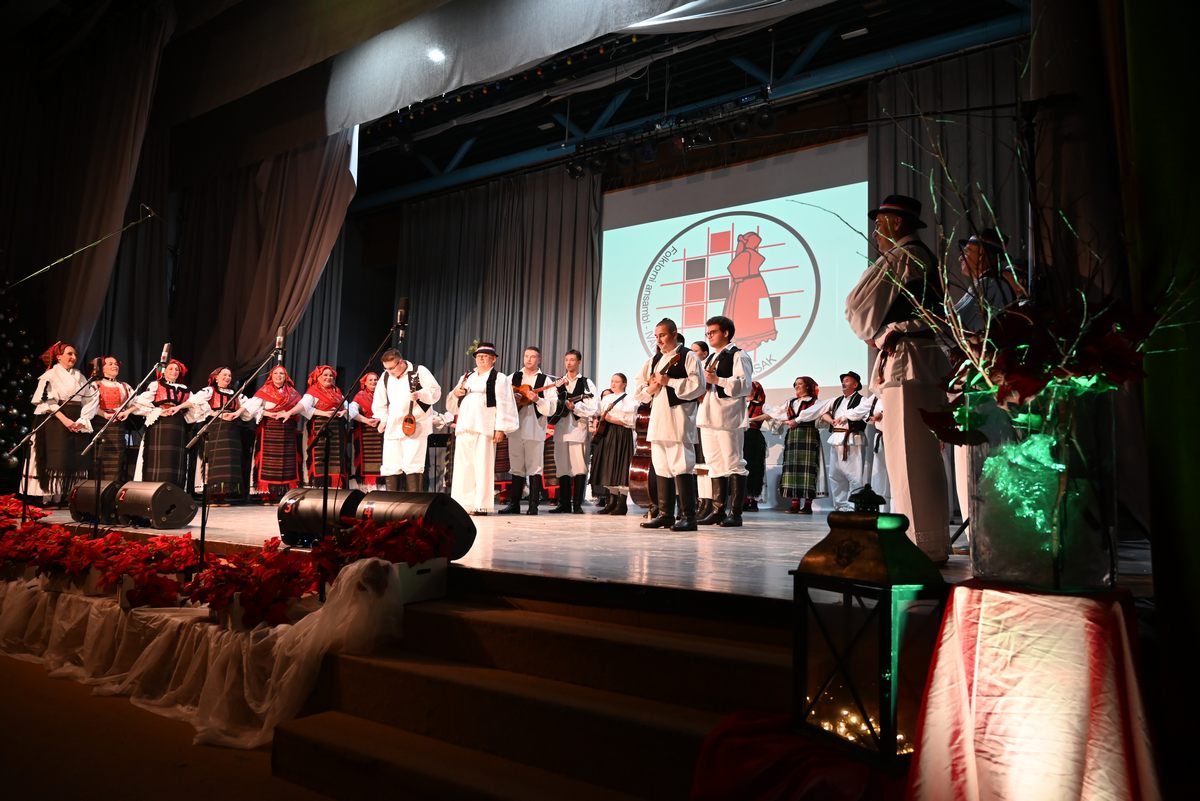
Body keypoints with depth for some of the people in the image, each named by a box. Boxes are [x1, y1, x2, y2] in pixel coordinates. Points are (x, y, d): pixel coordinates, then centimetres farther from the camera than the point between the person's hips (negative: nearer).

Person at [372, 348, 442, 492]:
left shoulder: (419, 371, -3)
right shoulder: (385, 377, 12)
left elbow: (436, 392, -5)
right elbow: (379, 403, 24)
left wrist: (420, 394, -22)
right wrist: (383, 419, 15)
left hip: (415, 426, -5)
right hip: (392, 428, 6)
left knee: (412, 467, -11)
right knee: (389, 468, 5)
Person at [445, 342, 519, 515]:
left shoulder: (499, 378, 5)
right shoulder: (466, 377, 23)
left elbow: (504, 405, -4)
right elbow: (451, 405, 25)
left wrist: (500, 428, -14)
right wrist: (455, 393, 3)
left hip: (485, 428, -6)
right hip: (464, 427, 6)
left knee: (483, 466, -8)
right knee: (462, 466, 3)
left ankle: (481, 505, -5)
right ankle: (462, 504, 8)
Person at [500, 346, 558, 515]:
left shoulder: (545, 380, 3)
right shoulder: (513, 378, 14)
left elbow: (551, 407, -5)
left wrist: (537, 399, -20)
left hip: (535, 429, -3)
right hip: (515, 428, 4)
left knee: (534, 467, -1)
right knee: (516, 467, 9)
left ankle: (533, 505, 3)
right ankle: (514, 503, 15)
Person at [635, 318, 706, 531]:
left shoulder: (688, 356, -1)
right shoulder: (653, 360, 19)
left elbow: (697, 386, -14)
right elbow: (638, 391, 19)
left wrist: (669, 381, -14)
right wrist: (650, 389, -2)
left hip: (679, 419, -7)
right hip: (658, 419, 7)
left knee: (681, 466, -11)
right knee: (661, 467, 9)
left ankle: (688, 516, -7)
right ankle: (665, 514, 16)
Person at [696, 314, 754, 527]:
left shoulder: (738, 356, -3)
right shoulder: (710, 358, 23)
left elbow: (744, 385, -15)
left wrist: (717, 380, -19)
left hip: (728, 418, -8)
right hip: (708, 418, 8)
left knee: (733, 465, -5)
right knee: (715, 465, 10)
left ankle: (735, 513, -2)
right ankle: (718, 511, 15)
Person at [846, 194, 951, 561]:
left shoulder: (900, 256, -7)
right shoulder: (925, 258, 23)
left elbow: (857, 306, -6)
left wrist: (875, 335, 11)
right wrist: (887, 332, 7)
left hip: (906, 365, -10)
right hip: (927, 364, 10)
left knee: (908, 459, -8)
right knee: (924, 458, 12)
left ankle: (922, 545, -5)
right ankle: (931, 543, 18)